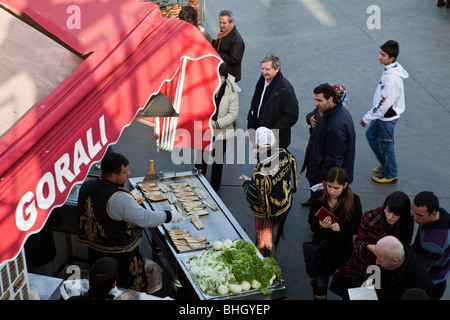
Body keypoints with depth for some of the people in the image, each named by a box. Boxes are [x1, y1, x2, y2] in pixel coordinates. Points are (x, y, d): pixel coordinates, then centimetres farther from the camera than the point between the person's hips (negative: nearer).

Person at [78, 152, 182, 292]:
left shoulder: (87, 185, -6)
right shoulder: (120, 199, -29)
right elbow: (145, 219, -22)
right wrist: (169, 216, -7)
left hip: (93, 249, 8)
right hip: (121, 254, -8)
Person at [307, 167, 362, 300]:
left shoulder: (354, 200, -13)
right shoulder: (318, 196, -8)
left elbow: (357, 227, -7)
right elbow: (311, 221, 0)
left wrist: (341, 228, -25)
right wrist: (320, 225, -22)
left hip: (343, 249, -1)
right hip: (321, 245, 1)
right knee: (319, 285, 4)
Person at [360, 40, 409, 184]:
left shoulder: (392, 78, -32)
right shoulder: (390, 68, -2)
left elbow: (383, 103, -28)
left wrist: (367, 118, -18)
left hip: (388, 117, -10)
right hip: (383, 114, 10)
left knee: (386, 145, 7)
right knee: (371, 135, 24)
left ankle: (390, 175, 27)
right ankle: (386, 164, 39)